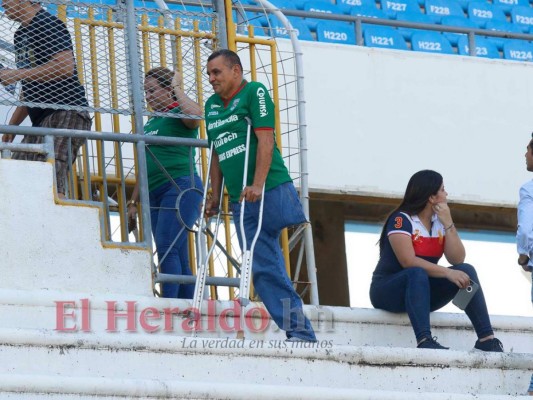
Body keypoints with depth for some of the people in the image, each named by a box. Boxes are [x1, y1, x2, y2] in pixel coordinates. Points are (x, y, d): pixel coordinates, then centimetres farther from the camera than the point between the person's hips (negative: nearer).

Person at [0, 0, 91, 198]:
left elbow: (66, 66, -22)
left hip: (65, 115, -10)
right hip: (40, 120, 10)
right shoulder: (21, 33, 21)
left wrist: (17, 74, -17)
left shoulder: (48, 24, -8)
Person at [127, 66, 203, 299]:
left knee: (167, 248, -20)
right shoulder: (151, 123, 22)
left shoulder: (178, 114, -1)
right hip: (155, 194, 9)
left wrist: (177, 88, -12)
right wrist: (133, 201, 24)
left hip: (180, 187, -9)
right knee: (177, 256, 5)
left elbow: (195, 113, -28)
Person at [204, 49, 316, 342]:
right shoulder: (212, 105, 20)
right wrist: (215, 196, 15)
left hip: (270, 191, -6)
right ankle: (300, 332, -3)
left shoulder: (254, 93, -1)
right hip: (241, 201, 6)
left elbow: (265, 140, -11)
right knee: (263, 269, -2)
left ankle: (300, 332, -2)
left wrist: (257, 185, -20)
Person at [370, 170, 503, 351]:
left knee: (466, 270, -13)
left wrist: (448, 224, -13)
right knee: (417, 274, -37)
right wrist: (447, 272, -29)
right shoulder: (401, 220, -14)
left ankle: (486, 338, -23)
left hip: (422, 292, 6)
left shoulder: (440, 221, 7)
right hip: (387, 291, -6)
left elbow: (457, 260, -5)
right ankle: (424, 340, -53)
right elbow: (409, 262, -26)